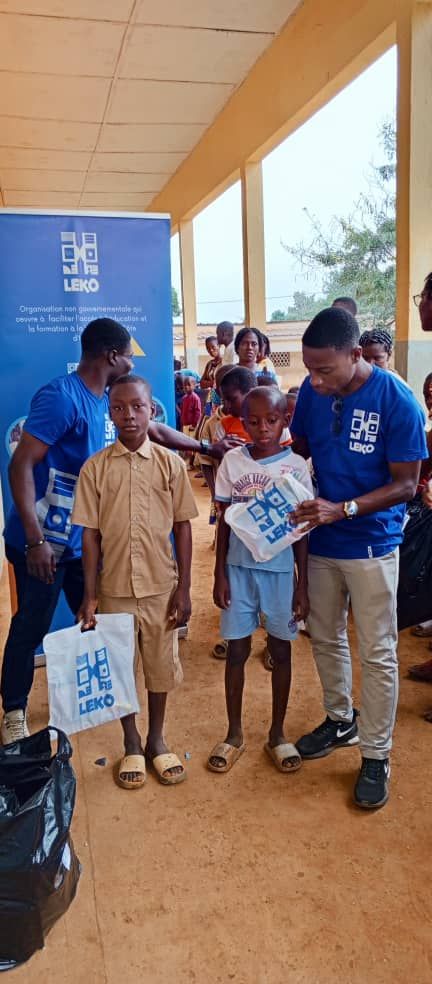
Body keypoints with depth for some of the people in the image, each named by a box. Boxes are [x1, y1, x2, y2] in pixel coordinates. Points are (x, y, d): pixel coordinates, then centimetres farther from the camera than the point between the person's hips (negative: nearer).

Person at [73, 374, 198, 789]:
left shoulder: (170, 463, -4)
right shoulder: (94, 467, -5)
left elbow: (182, 527, -1)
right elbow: (90, 534, -3)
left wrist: (183, 588, -3)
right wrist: (90, 595, -4)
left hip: (161, 587, 0)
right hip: (115, 588, 0)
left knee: (160, 665, 14)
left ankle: (156, 739, 35)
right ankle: (131, 743, 34)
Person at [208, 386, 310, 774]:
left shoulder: (296, 466, -5)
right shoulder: (232, 461, -2)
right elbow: (224, 522, 2)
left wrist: (302, 584, -3)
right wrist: (219, 574, -1)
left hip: (280, 570, -1)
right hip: (239, 567, 1)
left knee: (280, 650, 11)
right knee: (237, 650, 9)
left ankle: (277, 733, 28)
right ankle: (234, 734, 26)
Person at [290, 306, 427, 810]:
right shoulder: (311, 390, -6)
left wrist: (342, 509, -26)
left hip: (371, 544, -5)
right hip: (319, 539, 5)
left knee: (376, 653, 6)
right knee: (324, 637, 18)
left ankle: (376, 754, 23)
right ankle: (340, 720, 41)